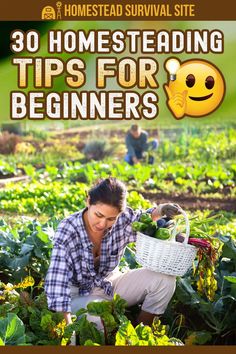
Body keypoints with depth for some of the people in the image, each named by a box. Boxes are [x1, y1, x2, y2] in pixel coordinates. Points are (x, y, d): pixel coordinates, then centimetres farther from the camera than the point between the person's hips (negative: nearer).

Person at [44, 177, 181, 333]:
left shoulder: (123, 219, -16)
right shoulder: (67, 230, -27)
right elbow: (57, 281, -35)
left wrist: (159, 211, -17)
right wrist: (67, 326, -46)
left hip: (112, 283, 5)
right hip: (81, 295, -5)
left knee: (164, 279, -13)